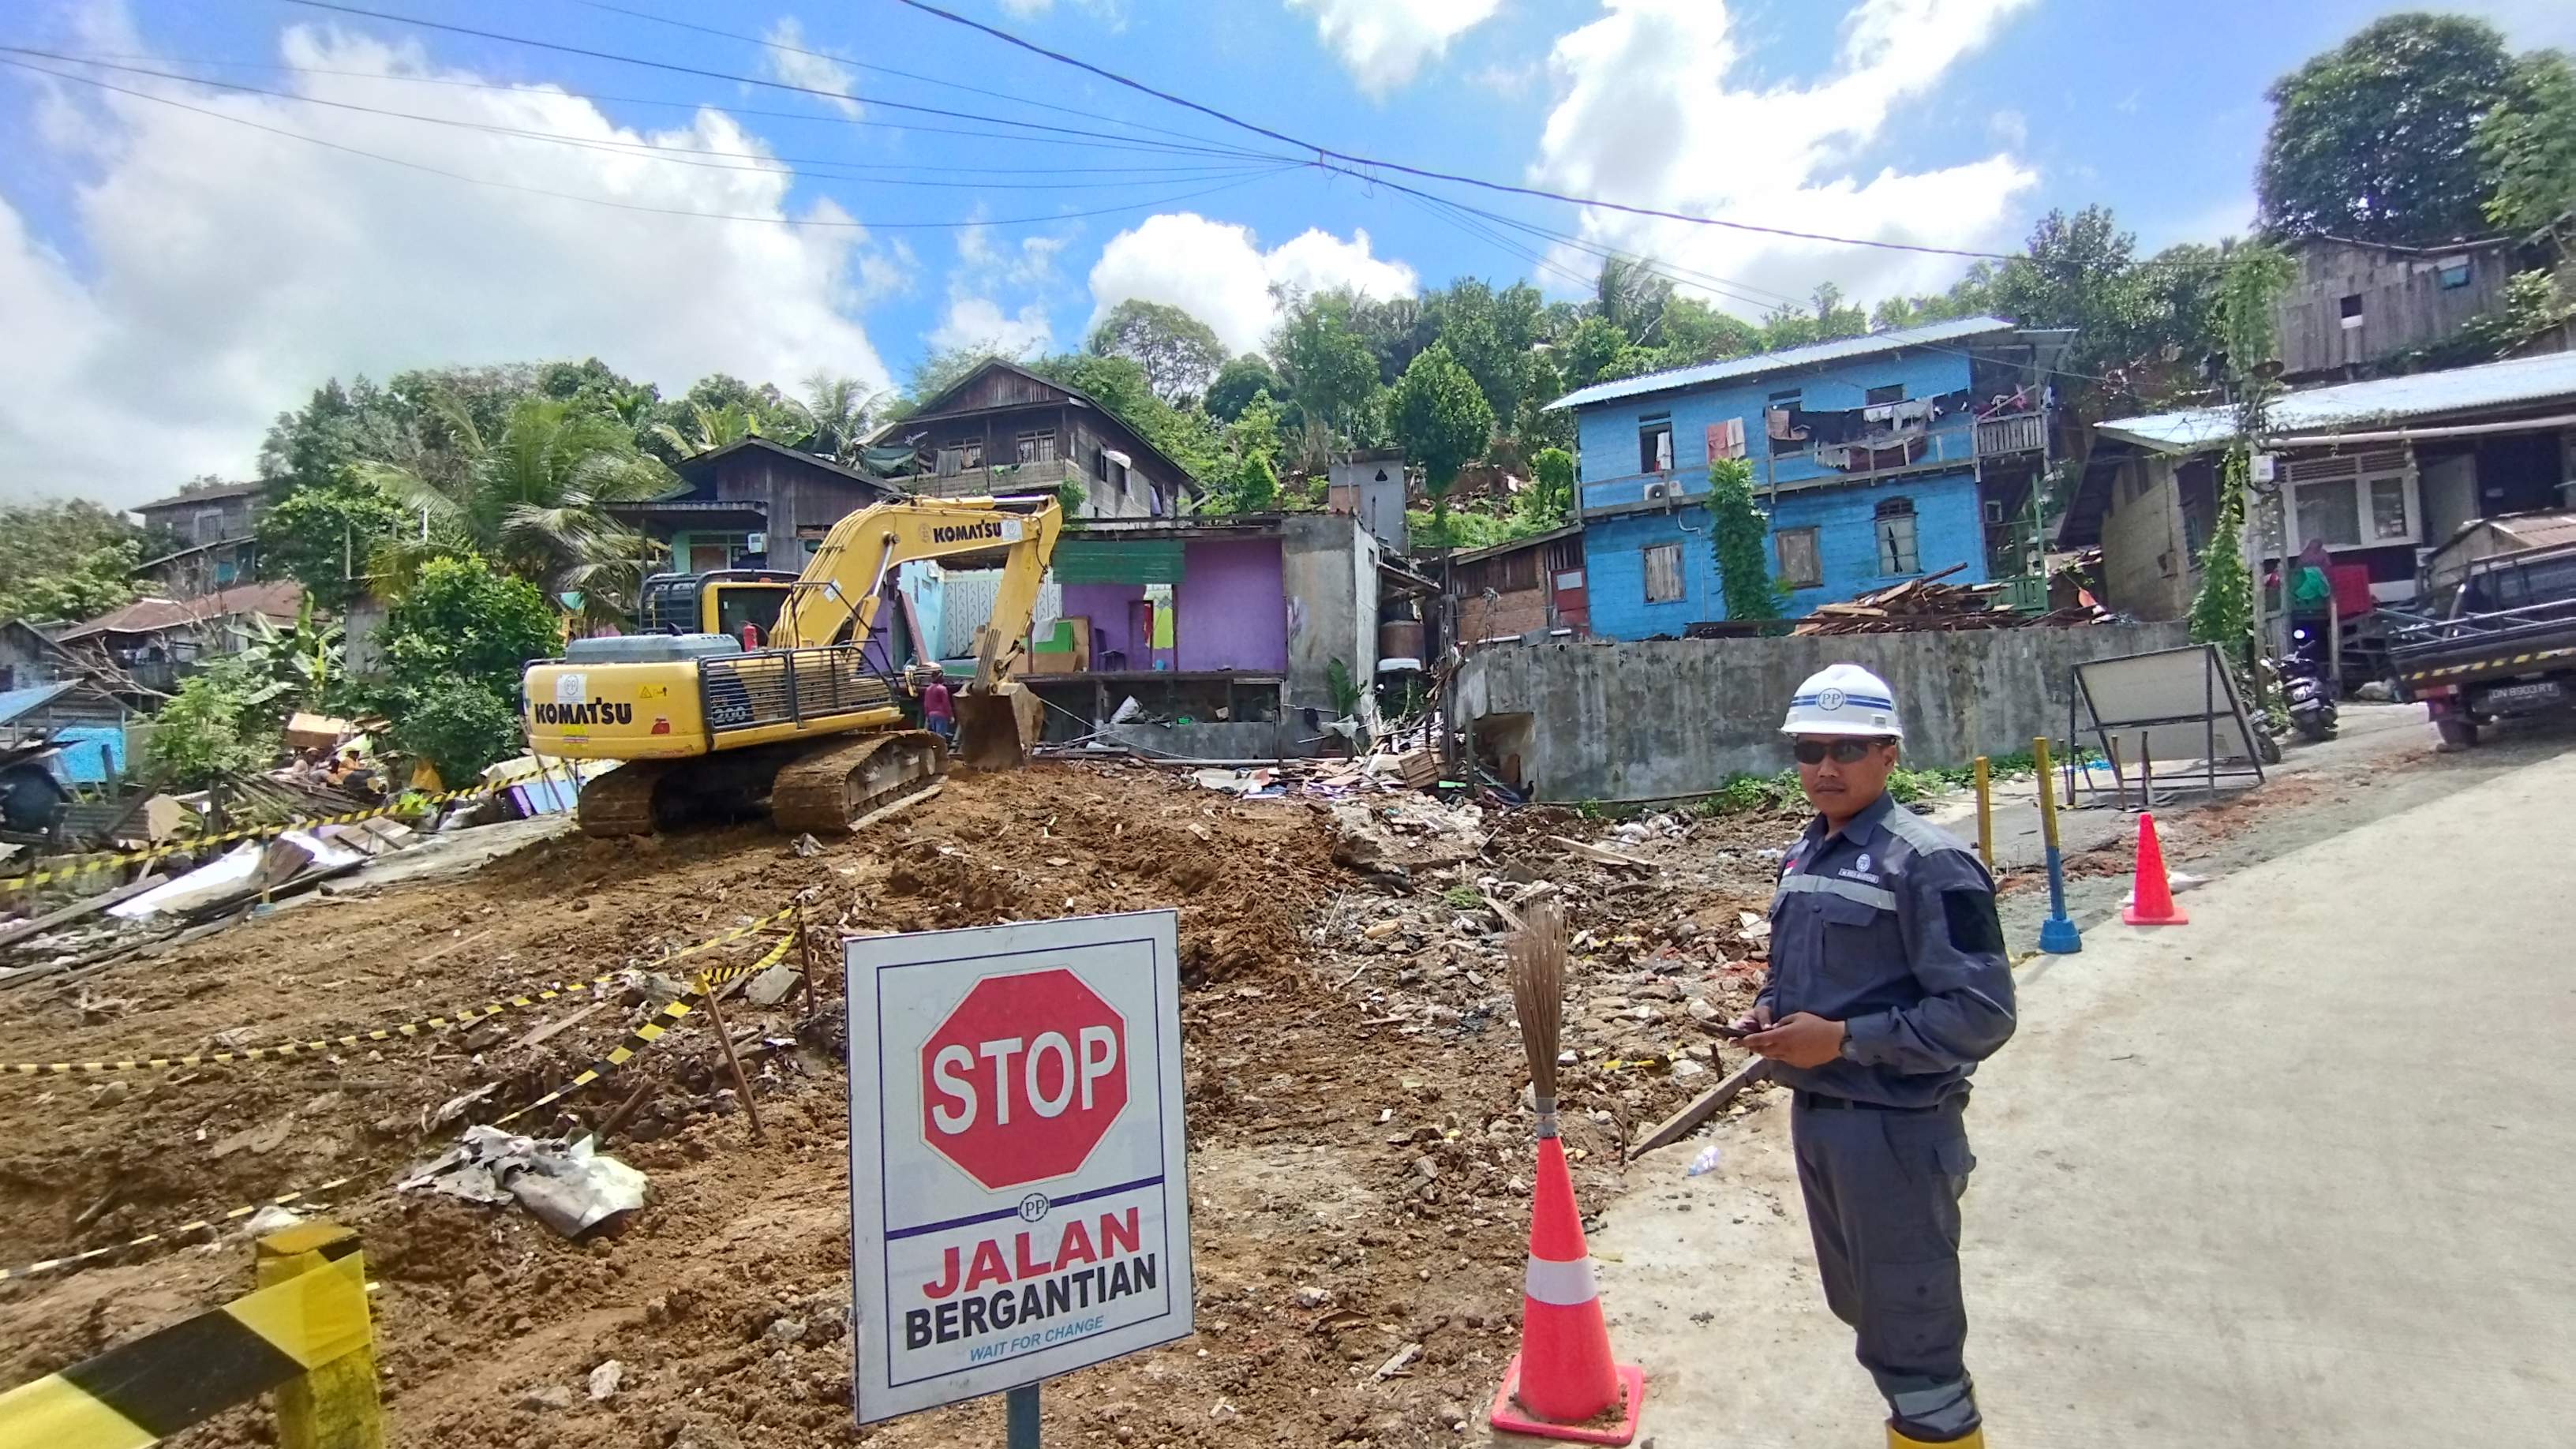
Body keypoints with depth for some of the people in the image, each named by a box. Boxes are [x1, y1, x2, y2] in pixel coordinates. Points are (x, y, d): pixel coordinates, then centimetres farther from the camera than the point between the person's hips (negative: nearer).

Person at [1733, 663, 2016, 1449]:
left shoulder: (1929, 864, -16)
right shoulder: (1803, 854, 9)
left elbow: (1981, 1013, -20)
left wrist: (1844, 1038, -22)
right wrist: (1771, 1008, 2)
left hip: (1895, 1127, -8)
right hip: (1814, 1113, 8)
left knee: (1911, 1337, 4)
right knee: (1862, 1305, 24)